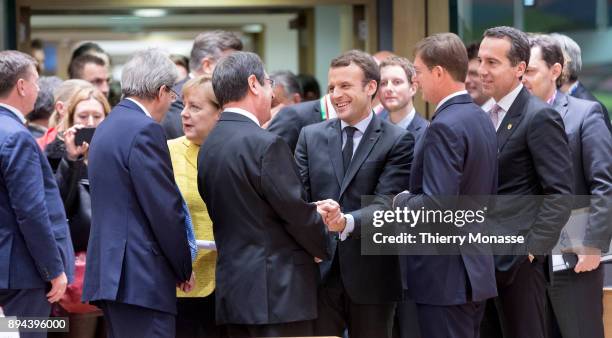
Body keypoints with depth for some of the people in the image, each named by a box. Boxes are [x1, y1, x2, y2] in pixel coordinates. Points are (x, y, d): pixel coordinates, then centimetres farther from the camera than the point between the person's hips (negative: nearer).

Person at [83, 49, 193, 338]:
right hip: (141, 278, -10)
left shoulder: (107, 127, 17)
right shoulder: (145, 130, -12)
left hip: (109, 271, 10)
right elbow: (165, 209, -14)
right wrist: (184, 268, -2)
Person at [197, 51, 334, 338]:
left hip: (232, 288, 8)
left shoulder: (208, 146, 10)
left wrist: (312, 213, 8)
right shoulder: (265, 145, -15)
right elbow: (296, 213, -12)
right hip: (276, 292, -8)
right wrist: (324, 248, 7)